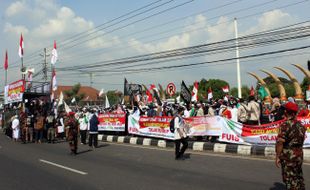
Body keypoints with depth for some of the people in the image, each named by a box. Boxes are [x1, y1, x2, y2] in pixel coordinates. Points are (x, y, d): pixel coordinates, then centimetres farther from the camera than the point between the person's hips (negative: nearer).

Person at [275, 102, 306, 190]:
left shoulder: (285, 125, -17)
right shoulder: (301, 125, 6)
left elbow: (280, 142, -20)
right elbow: (301, 140, 14)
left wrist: (277, 157, -13)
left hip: (288, 156, -7)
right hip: (299, 155, 7)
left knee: (290, 179, 0)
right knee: (299, 177, 19)